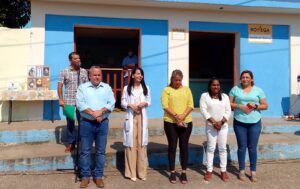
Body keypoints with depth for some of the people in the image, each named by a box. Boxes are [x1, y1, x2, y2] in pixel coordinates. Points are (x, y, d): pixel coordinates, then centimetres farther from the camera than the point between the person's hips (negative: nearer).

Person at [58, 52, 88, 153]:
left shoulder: (84, 71, 6)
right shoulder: (64, 72, 0)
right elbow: (59, 86, 0)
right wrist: (61, 99, -8)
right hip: (69, 101, -1)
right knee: (70, 123, 7)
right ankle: (71, 143, 19)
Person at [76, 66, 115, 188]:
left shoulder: (107, 88, 9)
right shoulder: (82, 87, 3)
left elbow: (111, 103, -2)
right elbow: (80, 104, -9)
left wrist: (100, 111, -16)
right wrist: (93, 113, -18)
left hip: (103, 123, 2)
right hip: (87, 123, -1)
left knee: (101, 151, 7)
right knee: (85, 151, 4)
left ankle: (98, 176, 18)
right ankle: (85, 176, 16)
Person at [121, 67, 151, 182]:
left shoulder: (146, 88, 10)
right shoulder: (127, 88, 4)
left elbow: (149, 101, 13)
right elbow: (122, 102, 3)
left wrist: (145, 103, -8)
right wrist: (130, 105, -14)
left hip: (142, 117, 2)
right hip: (131, 117, -2)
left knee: (142, 143, 3)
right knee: (131, 143, -3)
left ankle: (141, 172, 12)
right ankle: (131, 172, 6)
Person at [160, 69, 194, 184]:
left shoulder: (186, 90, 10)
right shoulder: (167, 90, 3)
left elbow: (191, 105, 2)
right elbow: (165, 106, -7)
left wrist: (183, 116, -13)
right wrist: (176, 116, -18)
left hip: (186, 122, 2)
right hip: (170, 122, -2)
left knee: (184, 146, 6)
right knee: (172, 146, 5)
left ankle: (183, 173, 16)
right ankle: (172, 172, 14)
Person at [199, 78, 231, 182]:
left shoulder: (225, 96, 7)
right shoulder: (204, 96, -1)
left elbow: (228, 111, 2)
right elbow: (203, 110, -10)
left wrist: (221, 122, -12)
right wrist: (213, 121, -17)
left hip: (223, 125, 2)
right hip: (210, 125, -2)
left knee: (222, 148, 6)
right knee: (211, 148, 2)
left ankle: (223, 171, 15)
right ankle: (209, 171, 11)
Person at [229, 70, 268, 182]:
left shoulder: (258, 90, 6)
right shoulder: (235, 89, 5)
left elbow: (265, 106, 6)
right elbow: (229, 104, 3)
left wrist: (255, 106, -12)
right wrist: (240, 106, -13)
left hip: (255, 123, 0)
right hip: (239, 123, 0)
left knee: (252, 148, 3)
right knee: (242, 147, 5)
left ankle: (253, 172, 14)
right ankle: (241, 170, 17)